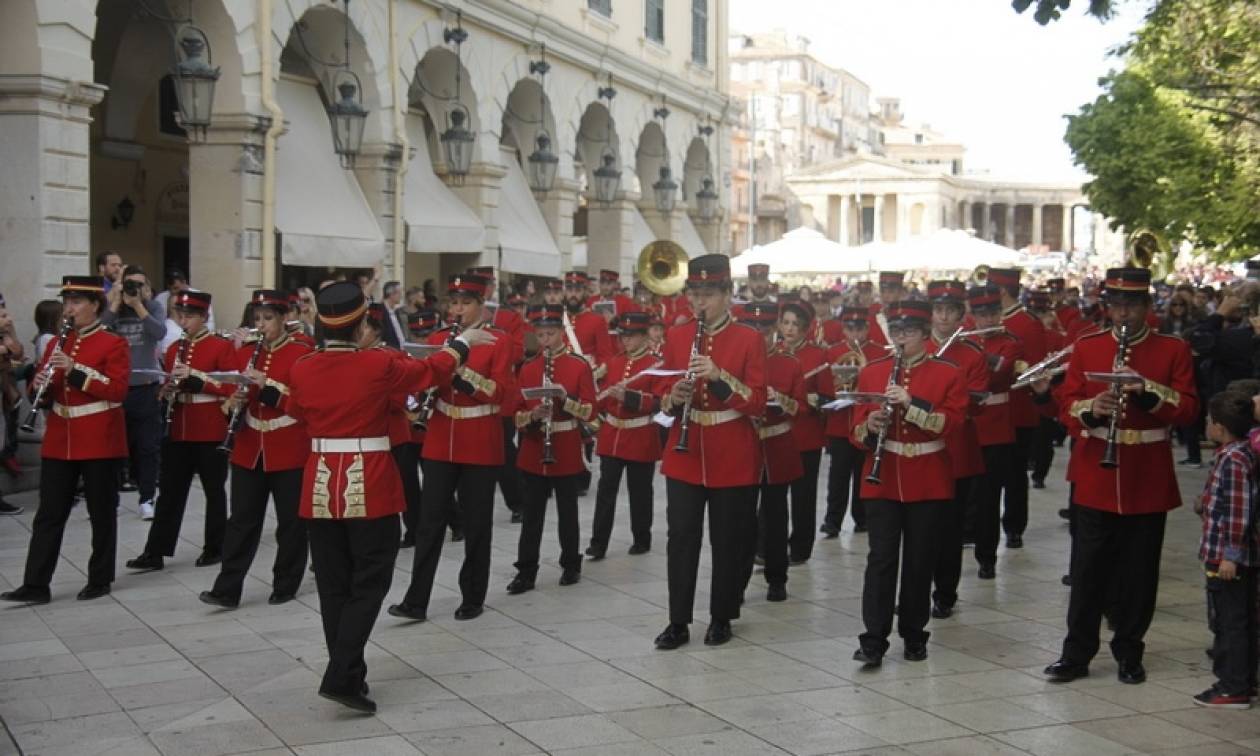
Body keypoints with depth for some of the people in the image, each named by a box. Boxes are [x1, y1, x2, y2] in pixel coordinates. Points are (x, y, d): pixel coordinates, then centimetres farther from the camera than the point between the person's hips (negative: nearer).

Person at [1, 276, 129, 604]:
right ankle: (36, 585, 5)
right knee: (49, 514, 4)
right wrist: (40, 386, -9)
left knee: (102, 513, 5)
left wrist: (76, 371, -25)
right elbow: (45, 392, 15)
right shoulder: (57, 343, 12)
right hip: (59, 442, 5)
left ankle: (100, 579, 16)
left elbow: (118, 390, -17)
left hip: (99, 442, -5)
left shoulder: (114, 344, -6)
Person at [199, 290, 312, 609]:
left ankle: (286, 585, 18)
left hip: (289, 451, -4)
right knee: (242, 520, 4)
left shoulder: (301, 353, -7)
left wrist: (267, 385, -24)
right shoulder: (245, 353, 9)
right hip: (249, 451, 4)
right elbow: (236, 398, 14)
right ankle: (227, 589, 4)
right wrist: (234, 402, -10)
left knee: (290, 520, 6)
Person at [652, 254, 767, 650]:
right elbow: (662, 394, 10)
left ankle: (721, 618, 19)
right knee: (681, 537, 1)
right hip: (684, 454, 2)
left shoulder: (749, 339, -5)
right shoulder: (676, 336, 5)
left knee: (729, 540, 6)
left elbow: (757, 403, -10)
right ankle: (678, 622, 8)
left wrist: (720, 376, -24)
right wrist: (674, 397, -14)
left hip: (733, 457, -2)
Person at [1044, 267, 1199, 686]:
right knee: (1089, 569, 4)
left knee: (1139, 572, 6)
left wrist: (1148, 390, -21)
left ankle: (1129, 654, 19)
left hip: (1149, 481, -1)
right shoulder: (1086, 348, 6)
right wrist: (1090, 409, -19)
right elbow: (1067, 404, 3)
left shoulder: (1173, 350, 2)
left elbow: (1188, 408, -5)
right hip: (1095, 478, 1)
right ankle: (1076, 654, 12)